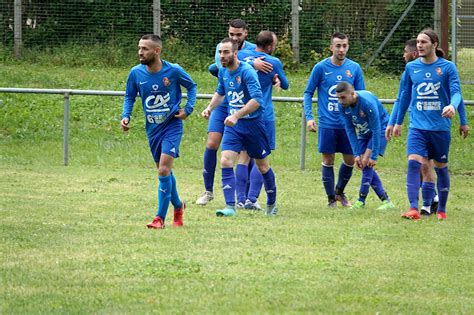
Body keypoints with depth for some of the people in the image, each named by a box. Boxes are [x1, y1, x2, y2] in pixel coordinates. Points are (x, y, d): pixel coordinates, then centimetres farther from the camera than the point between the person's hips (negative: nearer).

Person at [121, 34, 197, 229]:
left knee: (164, 170, -16)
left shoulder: (173, 71, -14)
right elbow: (130, 97, 9)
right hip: (152, 128, 4)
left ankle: (160, 217, -10)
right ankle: (178, 206, 39)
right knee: (164, 171, 15)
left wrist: (188, 109, -5)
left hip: (172, 125, -4)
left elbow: (191, 86, 5)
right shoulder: (136, 73, -6)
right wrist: (126, 116, -7)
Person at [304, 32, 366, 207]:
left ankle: (339, 192, 29)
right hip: (327, 123, -2)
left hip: (347, 123, 2)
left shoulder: (354, 68, 2)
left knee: (350, 160, 6)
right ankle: (331, 198, 12)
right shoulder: (321, 68, -5)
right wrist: (309, 117, -8)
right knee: (328, 160, 0)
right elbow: (308, 93, 1)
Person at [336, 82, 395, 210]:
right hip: (363, 132, 6)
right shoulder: (342, 106, -16)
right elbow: (349, 130, -7)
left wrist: (373, 156, -27)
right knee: (364, 165, -2)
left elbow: (376, 130, -29)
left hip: (380, 129, -6)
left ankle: (361, 201, -11)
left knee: (366, 163, -18)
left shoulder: (368, 103, -34)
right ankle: (386, 201, 4)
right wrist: (356, 154, -12)